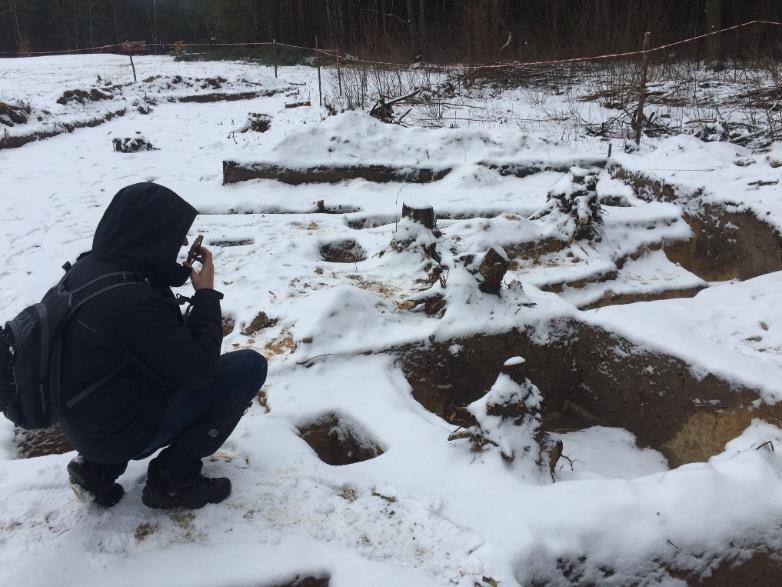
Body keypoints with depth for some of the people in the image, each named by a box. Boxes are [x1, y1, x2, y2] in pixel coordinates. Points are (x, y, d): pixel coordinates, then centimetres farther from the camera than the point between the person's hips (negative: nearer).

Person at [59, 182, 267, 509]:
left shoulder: (88, 268, -2)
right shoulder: (133, 302, -31)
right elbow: (199, 372, -21)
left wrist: (178, 270, 1)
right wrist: (206, 293, -12)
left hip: (82, 418, 9)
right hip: (120, 430, -8)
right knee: (250, 367, -8)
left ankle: (99, 467, 17)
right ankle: (172, 479, 2)